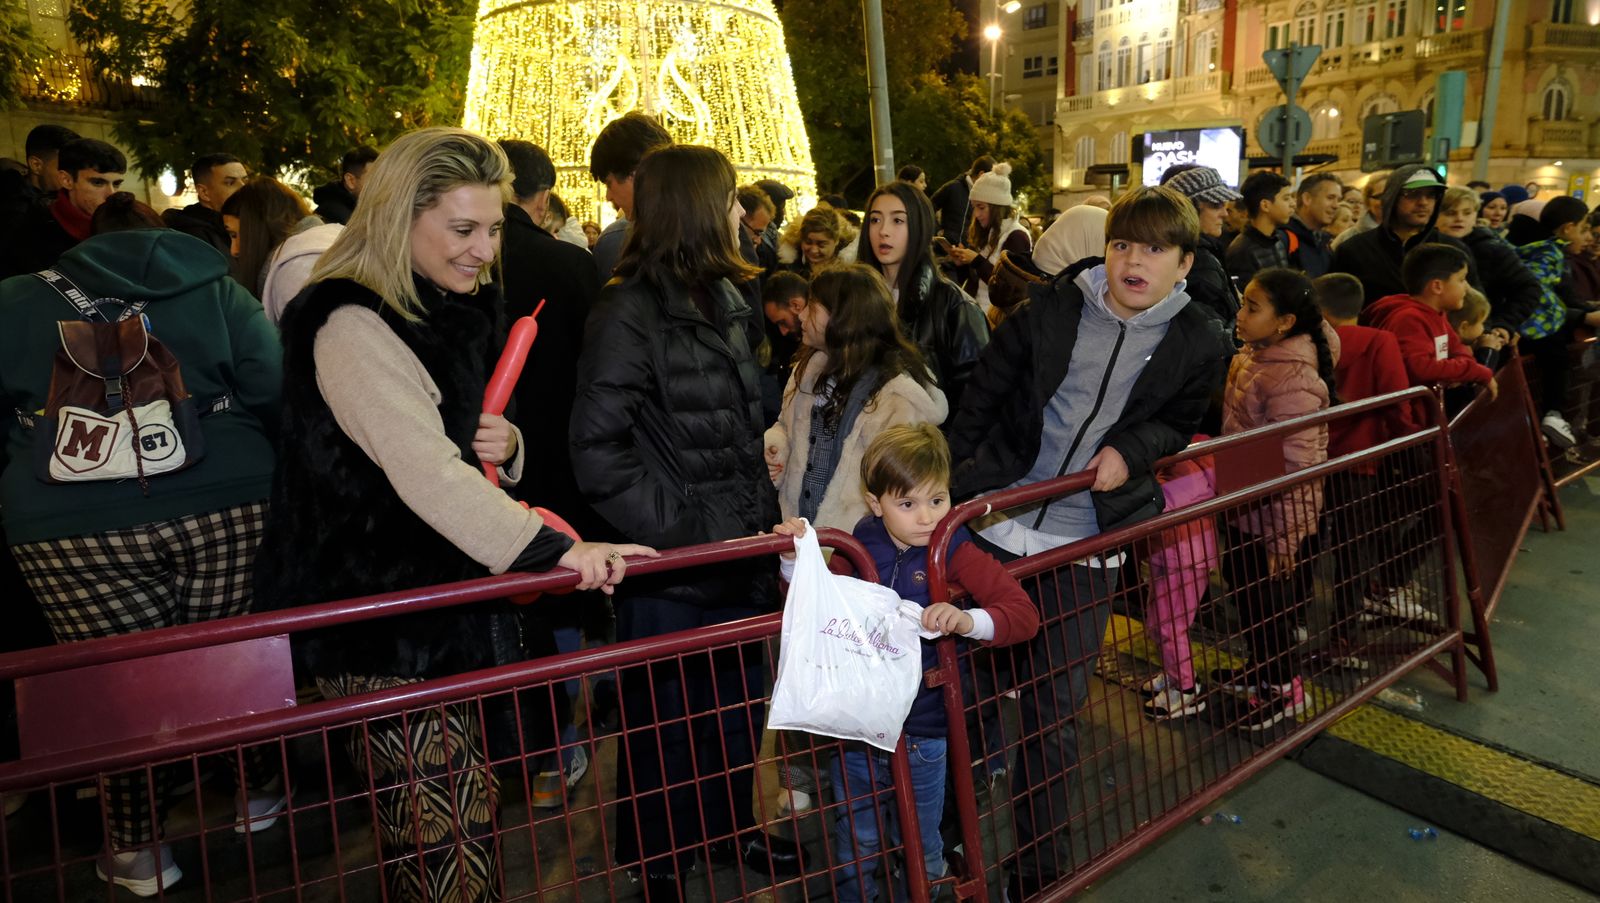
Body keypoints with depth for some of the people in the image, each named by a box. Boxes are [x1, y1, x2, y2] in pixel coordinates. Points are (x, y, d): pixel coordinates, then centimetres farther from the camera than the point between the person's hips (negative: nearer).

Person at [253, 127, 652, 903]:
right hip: (383, 630, -8)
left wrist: (505, 446, -1)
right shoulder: (353, 328, -16)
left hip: (446, 611, 9)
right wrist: (553, 548, -35)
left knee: (461, 821, 16)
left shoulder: (452, 312, 13)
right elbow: (426, 474, -28)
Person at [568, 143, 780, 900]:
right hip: (672, 566, -7)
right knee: (669, 725, 11)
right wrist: (673, 531, -19)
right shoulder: (628, 313, -16)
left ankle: (730, 832, 44)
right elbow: (599, 452, -21)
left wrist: (763, 509, 10)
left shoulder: (725, 300, 8)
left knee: (738, 706, 21)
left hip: (740, 550, 7)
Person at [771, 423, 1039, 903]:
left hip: (923, 733, -2)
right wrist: (796, 558, -9)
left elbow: (1024, 614, -18)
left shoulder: (957, 553, -12)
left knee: (921, 855, 19)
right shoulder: (859, 549, -4)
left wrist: (971, 620, -36)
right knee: (854, 854, 20)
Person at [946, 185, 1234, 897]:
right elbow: (983, 397, 3)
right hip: (994, 525, 1)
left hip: (1085, 550, 0)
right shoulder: (1052, 310, -4)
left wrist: (1131, 451, -9)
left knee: (1054, 715, 8)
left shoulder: (1199, 345, -3)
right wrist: (945, 489, 2)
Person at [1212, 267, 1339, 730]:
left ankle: (1284, 688, 31)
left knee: (1268, 600, 9)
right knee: (1243, 585, 23)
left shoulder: (1293, 378, -27)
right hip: (1244, 505, 9)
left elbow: (1295, 466, -26)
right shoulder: (1255, 353, 1)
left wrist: (1282, 538, -23)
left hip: (1272, 517, -9)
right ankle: (1259, 670, 45)